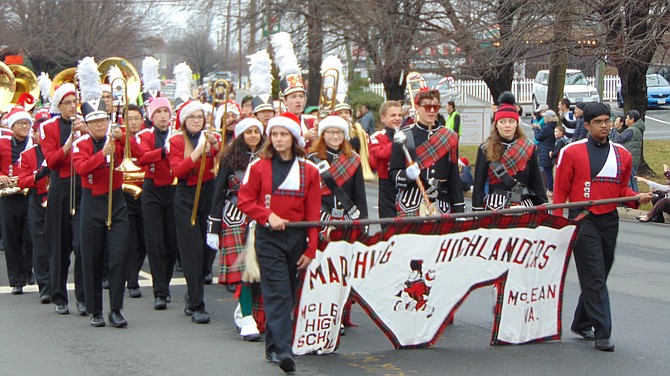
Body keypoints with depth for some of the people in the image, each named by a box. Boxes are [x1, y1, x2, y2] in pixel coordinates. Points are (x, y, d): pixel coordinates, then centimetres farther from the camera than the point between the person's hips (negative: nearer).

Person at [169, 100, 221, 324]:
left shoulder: (211, 138, 8)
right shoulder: (177, 142, 3)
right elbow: (177, 171, -11)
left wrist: (216, 145, -19)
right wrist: (197, 153, -19)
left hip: (209, 196, 2)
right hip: (186, 199, -2)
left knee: (206, 248, 4)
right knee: (193, 250, -7)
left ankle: (193, 300, 22)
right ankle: (196, 306, -5)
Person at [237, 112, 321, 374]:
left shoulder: (309, 171, 4)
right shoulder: (259, 166, 1)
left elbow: (313, 213, 4)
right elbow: (244, 200, 1)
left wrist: (310, 249, 0)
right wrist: (268, 215, -14)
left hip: (297, 237, 3)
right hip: (269, 237, -2)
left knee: (287, 293, 8)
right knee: (278, 292, -12)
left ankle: (273, 346, 20)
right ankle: (282, 349, -18)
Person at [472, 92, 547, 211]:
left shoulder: (529, 149, 8)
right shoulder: (486, 150, 3)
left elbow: (537, 183, 11)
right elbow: (478, 185, 2)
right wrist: (477, 212, -4)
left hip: (524, 206, 2)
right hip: (494, 208, -2)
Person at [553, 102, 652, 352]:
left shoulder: (622, 155, 9)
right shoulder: (572, 152, -4)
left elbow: (622, 189, 16)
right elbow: (560, 191, -1)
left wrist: (637, 198, -5)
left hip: (609, 220, 5)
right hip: (583, 220, -5)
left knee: (599, 275, 13)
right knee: (594, 276, -10)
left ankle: (582, 323, 29)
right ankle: (602, 332, -10)